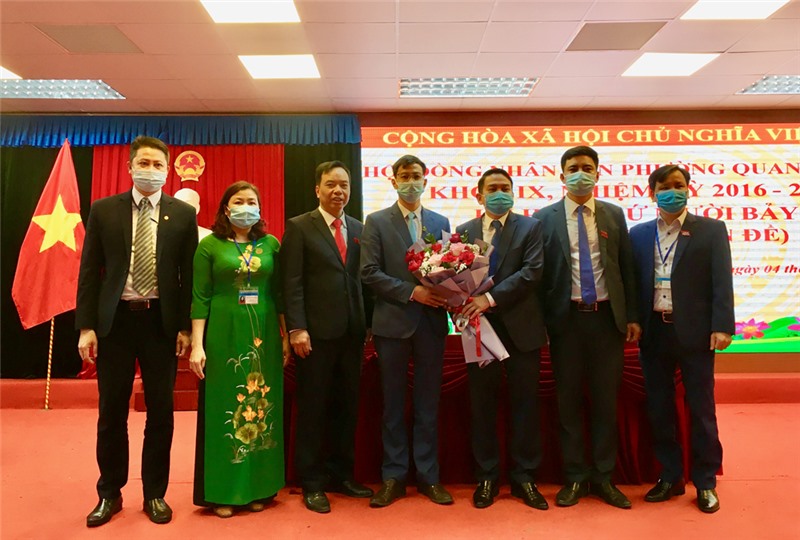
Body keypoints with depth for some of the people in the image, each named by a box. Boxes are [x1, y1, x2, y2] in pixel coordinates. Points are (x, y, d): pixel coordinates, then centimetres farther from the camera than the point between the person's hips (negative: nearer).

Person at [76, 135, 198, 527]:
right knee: (111, 411, 10)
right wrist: (86, 326, -4)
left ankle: (155, 494, 24)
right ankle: (110, 493, 28)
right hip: (114, 319, 1)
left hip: (160, 321, 0)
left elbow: (189, 274, 1)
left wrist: (185, 327, -5)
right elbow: (89, 271, 2)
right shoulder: (103, 210, 4)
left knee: (160, 411, 7)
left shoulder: (183, 214, 2)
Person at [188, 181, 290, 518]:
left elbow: (279, 293, 8)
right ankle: (223, 491, 18)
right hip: (223, 335, -2)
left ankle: (259, 487, 22)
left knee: (262, 405, 8)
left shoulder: (271, 244, 7)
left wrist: (286, 336, 5)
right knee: (224, 408, 4)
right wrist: (197, 344, -9)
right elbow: (200, 298, -3)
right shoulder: (209, 245, 0)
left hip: (264, 334, 3)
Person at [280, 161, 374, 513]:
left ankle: (341, 475, 27)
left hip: (352, 332, 5)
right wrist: (296, 328, -15)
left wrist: (368, 323, 5)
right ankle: (312, 483, 20)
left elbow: (364, 278, 11)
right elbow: (292, 283, -7)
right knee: (313, 407, 6)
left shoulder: (360, 229, 13)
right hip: (316, 332, -4)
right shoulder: (299, 227, 0)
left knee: (347, 406, 12)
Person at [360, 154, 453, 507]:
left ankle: (428, 476, 23)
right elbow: (369, 272, -7)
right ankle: (393, 477, 21)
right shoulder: (376, 222, 2)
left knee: (428, 404, 10)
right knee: (393, 404, 8)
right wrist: (412, 291, -15)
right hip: (393, 321, -2)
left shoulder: (440, 222, 11)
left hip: (432, 322, 2)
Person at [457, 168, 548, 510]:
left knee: (525, 403, 6)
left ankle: (524, 478, 21)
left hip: (521, 326, -1)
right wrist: (463, 303, -16)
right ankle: (486, 477, 22)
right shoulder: (463, 231, 10)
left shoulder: (530, 227, 3)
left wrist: (491, 298, -20)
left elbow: (532, 271, -11)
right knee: (482, 404, 8)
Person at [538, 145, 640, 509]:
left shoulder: (614, 215, 8)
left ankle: (603, 476, 24)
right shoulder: (544, 218, 1)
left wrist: (632, 316, 3)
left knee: (606, 398, 9)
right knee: (568, 400, 7)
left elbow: (626, 267, 8)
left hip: (607, 317, 2)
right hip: (567, 318, -1)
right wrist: (541, 321, -5)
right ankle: (575, 477, 21)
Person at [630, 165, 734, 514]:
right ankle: (670, 477, 25)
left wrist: (722, 326, -13)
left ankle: (705, 481, 22)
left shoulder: (711, 230, 3)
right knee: (659, 409, 10)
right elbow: (632, 281, 7)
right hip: (653, 331, 3)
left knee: (701, 408, 7)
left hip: (694, 331, -2)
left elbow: (722, 281, -5)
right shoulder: (638, 234, 9)